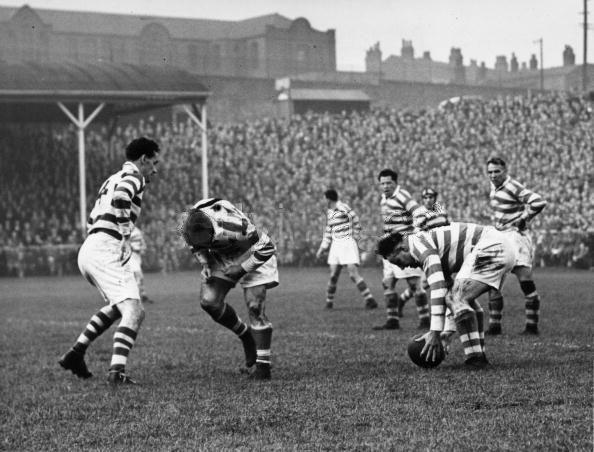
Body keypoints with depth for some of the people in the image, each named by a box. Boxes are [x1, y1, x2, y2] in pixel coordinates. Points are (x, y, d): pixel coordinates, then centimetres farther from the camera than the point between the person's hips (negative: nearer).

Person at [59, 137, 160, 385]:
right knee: (134, 311, -15)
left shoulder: (112, 179, 27)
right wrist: (125, 238, -18)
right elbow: (121, 199, -24)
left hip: (87, 250, 10)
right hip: (106, 250, -10)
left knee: (115, 307, 28)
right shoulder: (133, 177, -1)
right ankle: (117, 371, -30)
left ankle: (76, 353, 24)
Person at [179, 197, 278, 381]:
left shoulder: (234, 226, -41)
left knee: (255, 308, -13)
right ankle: (246, 336, 12)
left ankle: (263, 366, -4)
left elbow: (266, 247, -26)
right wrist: (205, 264, -13)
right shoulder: (186, 227, -24)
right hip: (221, 257, 5)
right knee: (209, 301, -11)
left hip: (251, 255, -5)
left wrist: (242, 268, -24)